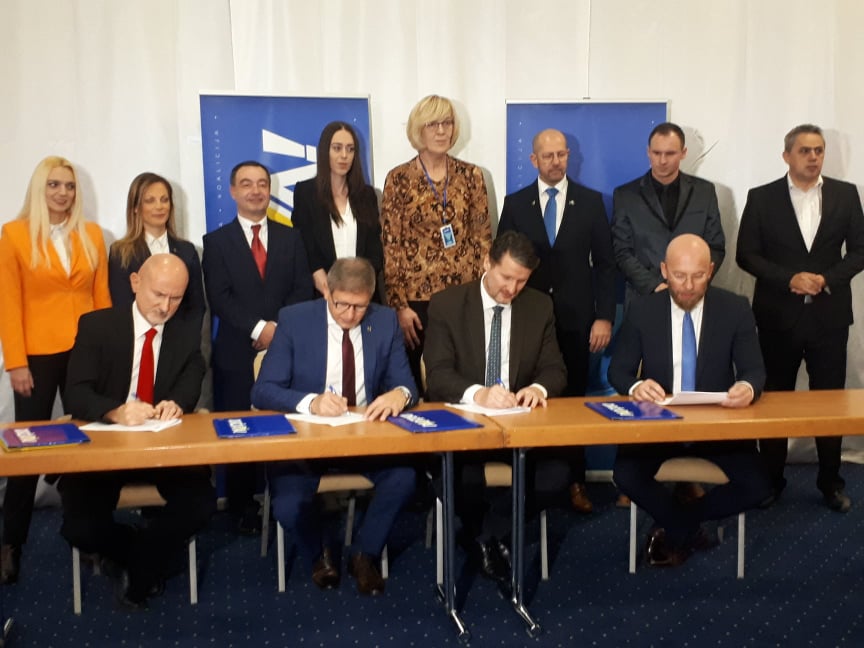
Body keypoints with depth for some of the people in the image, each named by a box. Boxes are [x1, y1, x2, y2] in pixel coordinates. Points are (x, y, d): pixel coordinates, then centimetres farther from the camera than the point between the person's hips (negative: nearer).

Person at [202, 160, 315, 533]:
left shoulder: (290, 238, 14)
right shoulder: (216, 241, 7)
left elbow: (303, 290, 4)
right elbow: (219, 298, -5)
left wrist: (280, 328, -11)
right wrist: (258, 328, -15)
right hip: (237, 353, -1)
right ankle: (242, 508, 13)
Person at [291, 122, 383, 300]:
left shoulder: (367, 194, 11)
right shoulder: (305, 191, 2)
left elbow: (375, 248, 7)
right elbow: (303, 247, -2)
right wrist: (319, 276, -17)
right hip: (323, 294, -2)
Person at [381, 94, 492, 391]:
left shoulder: (471, 175, 6)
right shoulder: (399, 178, 0)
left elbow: (483, 236, 7)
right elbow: (391, 246, -2)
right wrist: (399, 305, -6)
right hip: (418, 297, -2)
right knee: (418, 379, 5)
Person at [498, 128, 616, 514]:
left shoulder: (591, 202, 5)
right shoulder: (515, 204, 6)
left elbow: (605, 263, 3)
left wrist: (604, 317, -4)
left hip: (576, 321, 0)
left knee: (573, 401, 5)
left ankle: (575, 482, 15)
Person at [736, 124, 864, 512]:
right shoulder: (762, 198, -1)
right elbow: (747, 255, -3)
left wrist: (827, 279, -13)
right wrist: (789, 279, -16)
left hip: (829, 315, 1)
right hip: (779, 315, -1)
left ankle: (830, 481, 20)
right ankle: (771, 480, 20)